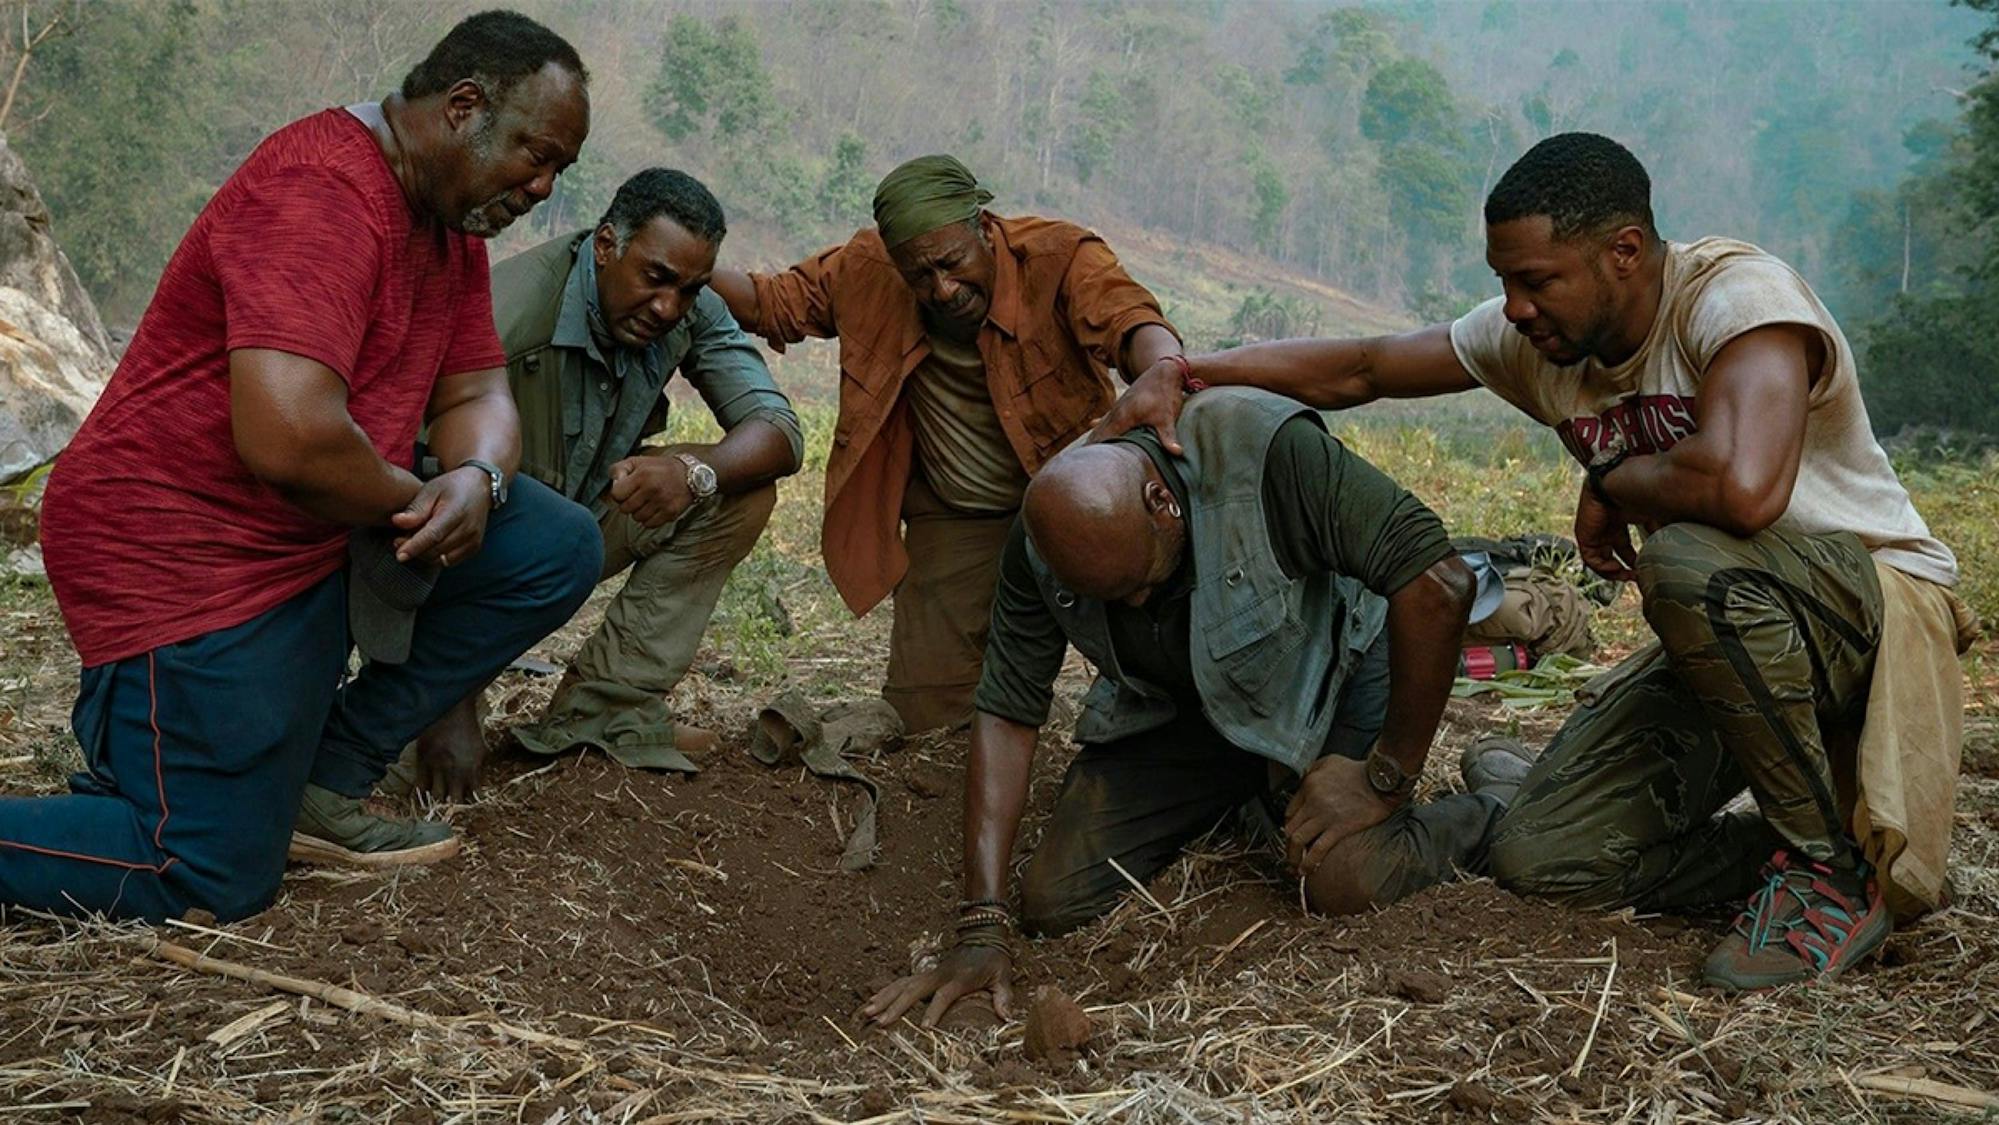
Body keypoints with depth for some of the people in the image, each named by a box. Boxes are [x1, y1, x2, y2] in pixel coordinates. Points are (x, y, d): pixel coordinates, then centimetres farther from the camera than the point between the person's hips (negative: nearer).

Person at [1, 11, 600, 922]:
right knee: (216, 882, -9)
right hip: (186, 553, -9)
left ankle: (323, 779, 4)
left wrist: (474, 479, -14)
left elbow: (475, 394, 9)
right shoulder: (322, 194, -24)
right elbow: (289, 436, -35)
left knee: (557, 550, -2)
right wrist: (413, 499, -16)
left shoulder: (452, 220, 9)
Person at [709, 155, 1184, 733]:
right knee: (925, 710, -3)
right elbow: (774, 301, 5)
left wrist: (1161, 376, -60)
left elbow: (1127, 316, -36)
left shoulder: (1058, 255, -19)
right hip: (951, 523, 3)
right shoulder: (867, 269, -7)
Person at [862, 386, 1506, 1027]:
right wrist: (981, 931, -21)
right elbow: (1006, 713, -15)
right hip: (1172, 705, 4)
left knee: (1348, 883, -29)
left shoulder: (1269, 452, -35)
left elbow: (1438, 582, -34)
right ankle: (1244, 802, 17)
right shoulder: (1043, 540, -20)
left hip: (1323, 671, -4)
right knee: (1054, 903, -8)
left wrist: (1386, 779, -26)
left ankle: (1487, 816, 5)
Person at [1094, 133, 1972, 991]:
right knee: (1537, 857, -9)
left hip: (1880, 599, -6)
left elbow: (1740, 487, -42)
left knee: (1688, 560, -39)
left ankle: (1838, 870, -18)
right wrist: (1180, 373, -8)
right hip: (1734, 635, 6)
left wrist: (1610, 483, -21)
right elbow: (1357, 369, 3)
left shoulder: (1737, 294, -24)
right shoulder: (1536, 338, -2)